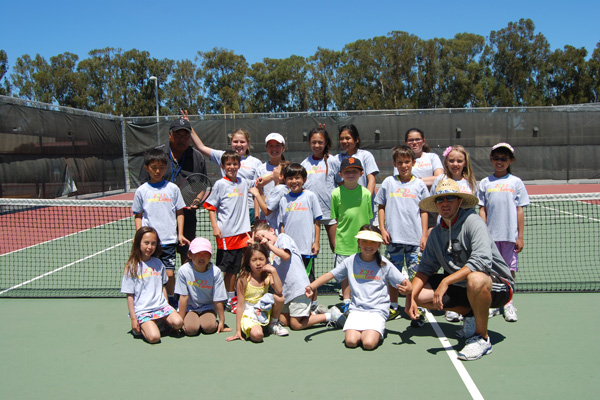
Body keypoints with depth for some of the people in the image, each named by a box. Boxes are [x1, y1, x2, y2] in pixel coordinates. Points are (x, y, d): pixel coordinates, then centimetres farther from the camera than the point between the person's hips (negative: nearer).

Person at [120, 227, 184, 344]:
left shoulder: (158, 264, 11)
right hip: (142, 310, -4)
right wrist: (133, 318, -4)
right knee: (154, 337, -24)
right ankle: (141, 327, 6)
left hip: (161, 306, 4)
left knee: (178, 322, -22)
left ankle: (162, 323, 8)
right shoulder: (132, 267, -2)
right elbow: (130, 295, -1)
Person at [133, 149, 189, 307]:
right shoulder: (141, 191, 5)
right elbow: (138, 216, 10)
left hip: (169, 240, 0)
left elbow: (179, 212, 10)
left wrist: (180, 234, 2)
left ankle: (171, 300, 21)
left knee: (169, 273, -2)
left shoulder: (172, 188, 5)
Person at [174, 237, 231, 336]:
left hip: (208, 307, 0)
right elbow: (183, 297, -11)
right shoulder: (184, 271, -17)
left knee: (209, 327, -26)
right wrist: (180, 321, -9)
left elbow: (218, 300, -12)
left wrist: (222, 321, -8)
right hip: (190, 308, 0)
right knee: (191, 329, -24)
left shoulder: (215, 272, -18)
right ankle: (194, 320, 11)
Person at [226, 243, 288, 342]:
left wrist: (274, 271, -26)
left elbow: (279, 291, -22)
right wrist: (238, 331, -12)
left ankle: (273, 324, 3)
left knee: (279, 298, -24)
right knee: (257, 335, -33)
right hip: (249, 314, -4)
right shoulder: (244, 279, -14)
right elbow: (240, 305, -12)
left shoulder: (268, 276, -3)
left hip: (265, 309, 4)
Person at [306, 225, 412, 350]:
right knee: (351, 341, -22)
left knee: (368, 343, -24)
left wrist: (406, 289, -25)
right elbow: (329, 275, 7)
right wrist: (311, 287, -9)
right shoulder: (350, 262, 5)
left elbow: (407, 284, 1)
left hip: (378, 311, -1)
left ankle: (376, 331, 9)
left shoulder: (385, 264, 0)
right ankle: (360, 329, 10)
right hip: (357, 310, 2)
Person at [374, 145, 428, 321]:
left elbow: (424, 211, 7)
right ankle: (393, 307, 20)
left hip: (415, 238, -1)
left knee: (416, 275, -1)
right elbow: (381, 207, 11)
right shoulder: (388, 182, 7)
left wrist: (424, 235, 1)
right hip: (393, 236, 1)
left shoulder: (419, 184, 5)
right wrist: (382, 229, 2)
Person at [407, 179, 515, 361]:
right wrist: (411, 296, -11)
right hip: (460, 286, 7)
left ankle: (482, 338, -16)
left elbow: (482, 260, -33)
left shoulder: (473, 222, -19)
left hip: (497, 284, -7)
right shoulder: (436, 233, 3)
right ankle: (469, 314, 13)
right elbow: (425, 268, 5)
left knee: (475, 279, -41)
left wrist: (446, 281, -37)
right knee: (418, 294, -6)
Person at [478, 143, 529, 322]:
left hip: (510, 235, -1)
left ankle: (508, 303, 18)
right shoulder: (485, 183, 6)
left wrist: (520, 237, 0)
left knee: (509, 268, 4)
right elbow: (482, 210, 5)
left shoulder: (516, 182, 4)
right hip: (491, 235, 1)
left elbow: (519, 211, 3)